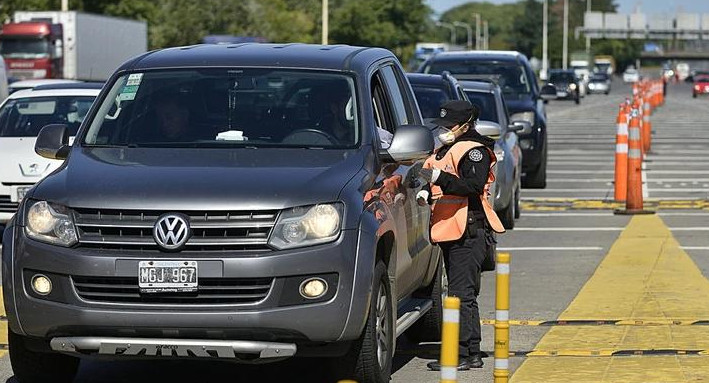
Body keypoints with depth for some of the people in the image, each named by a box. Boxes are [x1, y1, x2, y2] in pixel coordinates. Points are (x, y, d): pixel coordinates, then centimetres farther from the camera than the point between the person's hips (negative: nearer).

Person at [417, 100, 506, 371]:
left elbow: (474, 186, -23)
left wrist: (438, 177, -30)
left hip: (469, 233, -10)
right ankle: (473, 353, 17)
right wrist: (425, 193, 8)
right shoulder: (446, 150, 22)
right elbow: (443, 185, 30)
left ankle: (460, 355, -14)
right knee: (466, 295, 12)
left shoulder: (474, 150, -9)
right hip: (450, 232, 10)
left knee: (462, 294, -13)